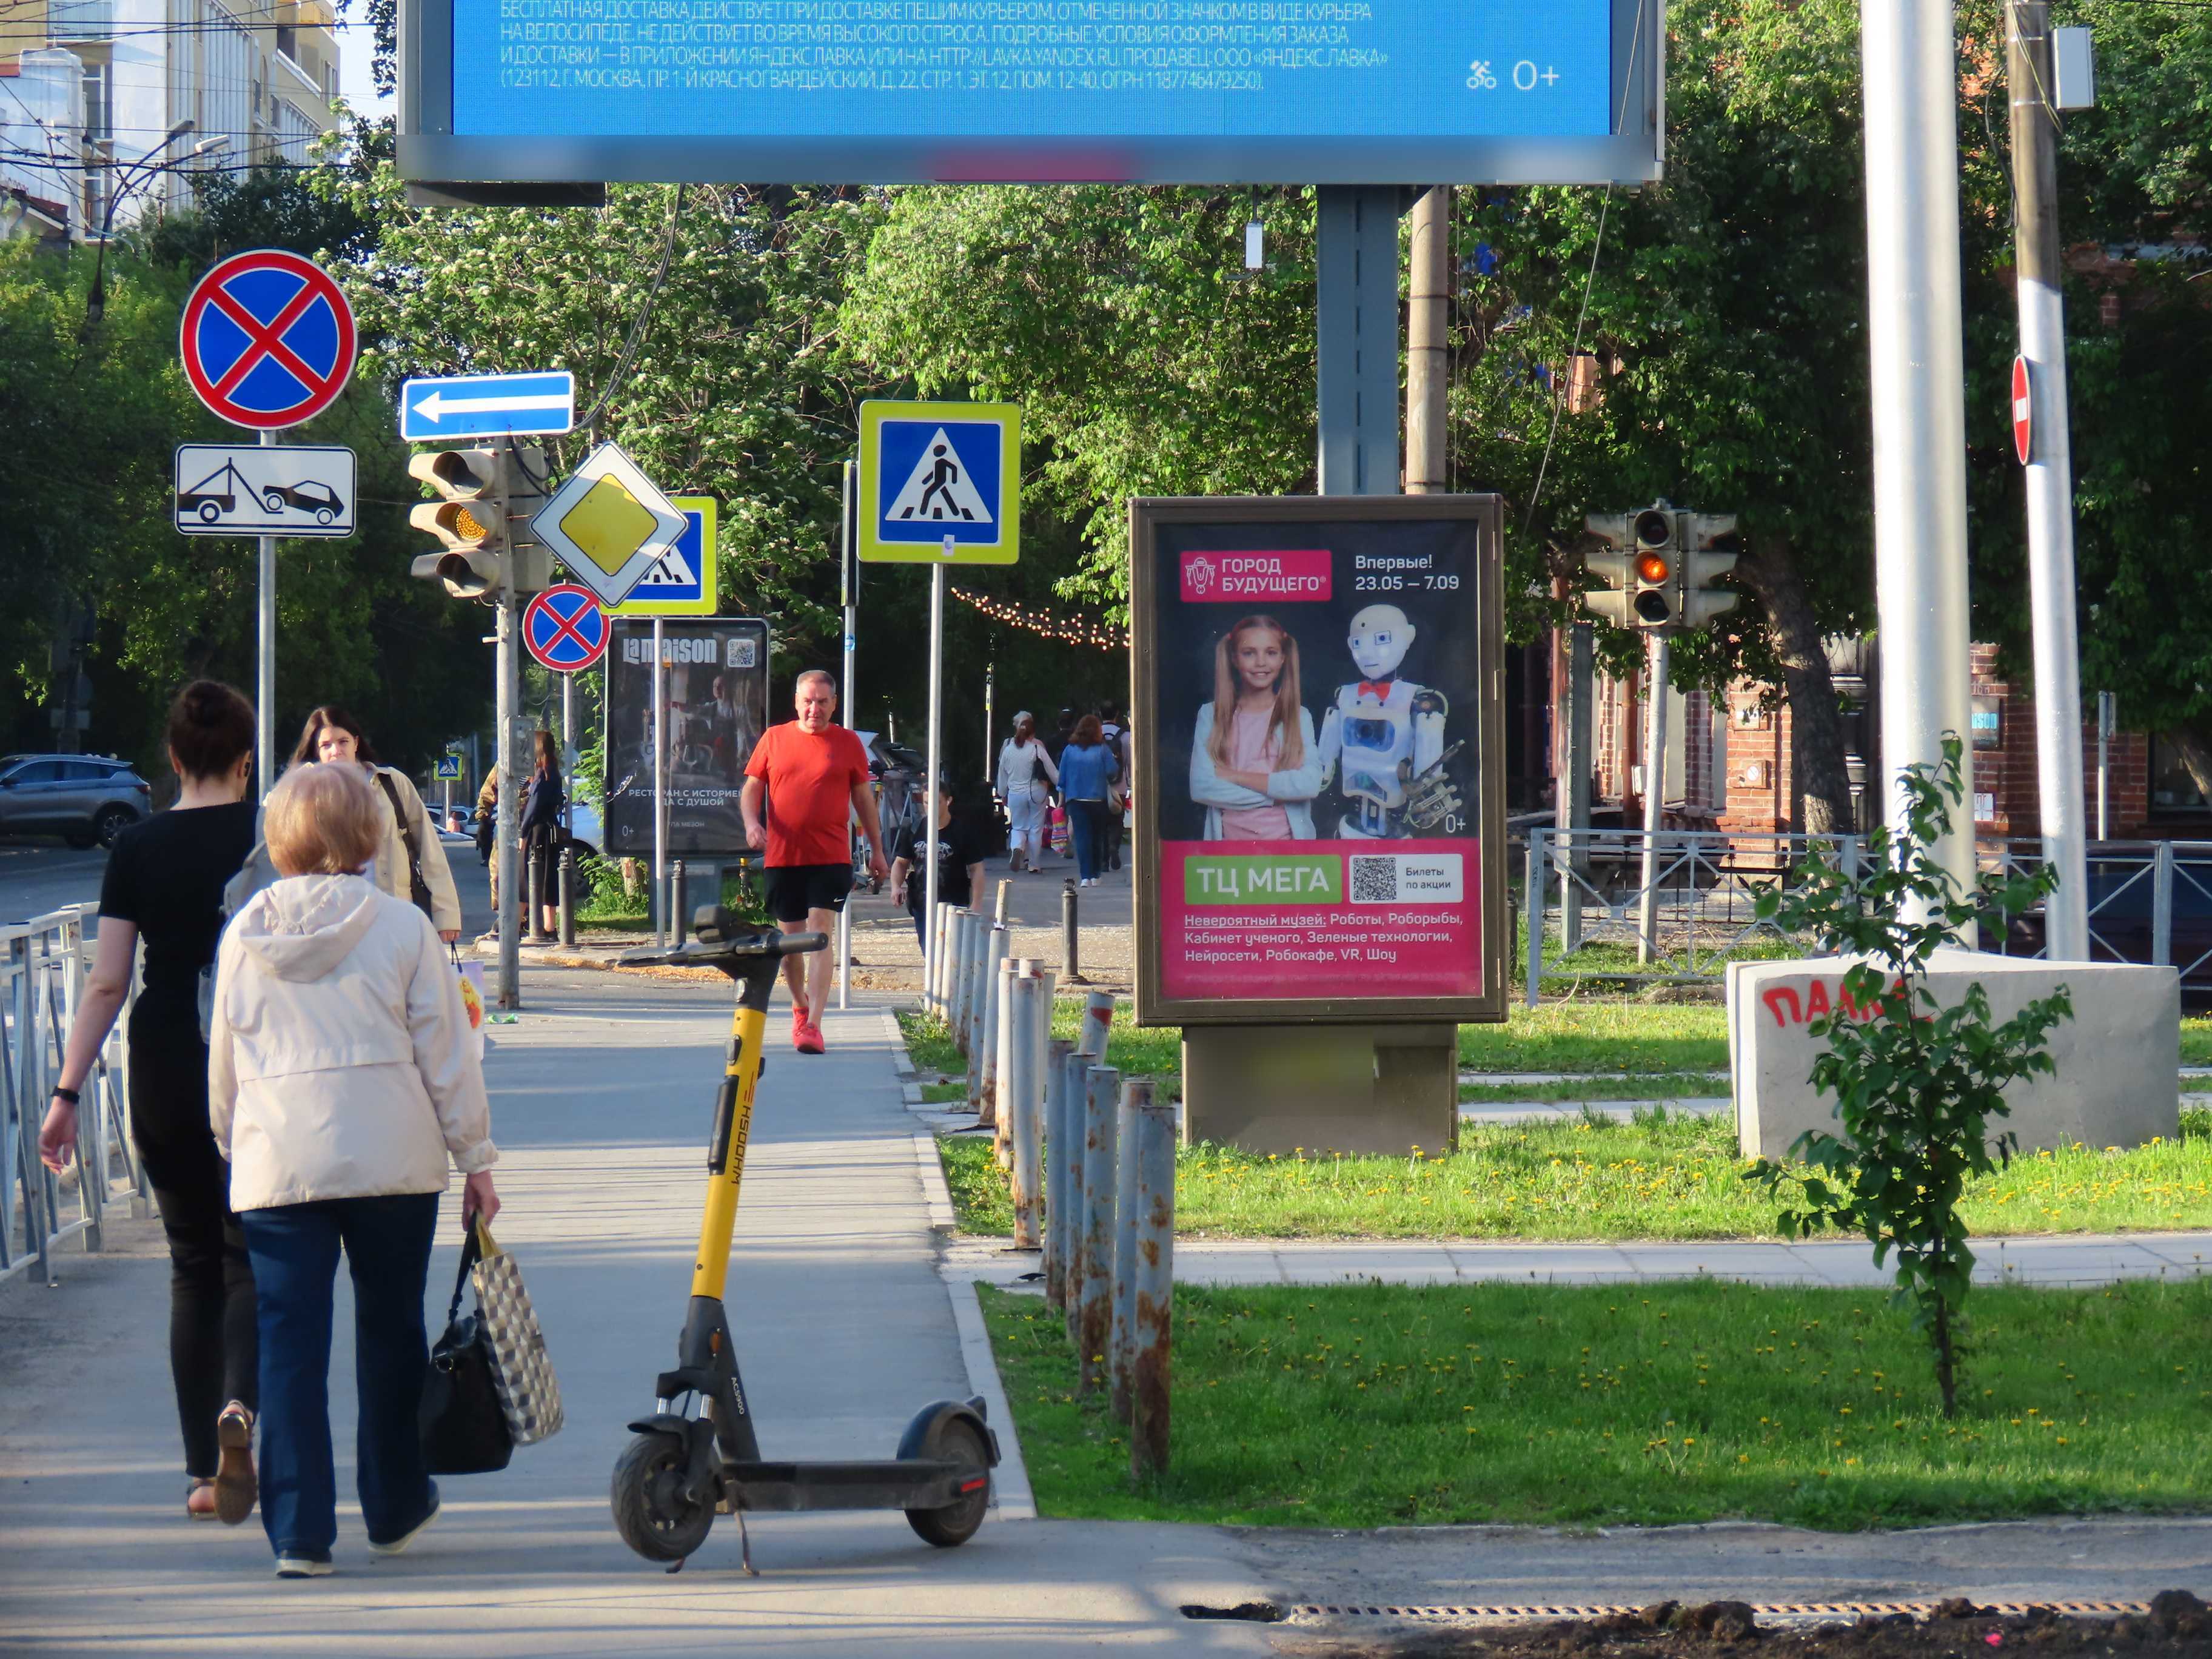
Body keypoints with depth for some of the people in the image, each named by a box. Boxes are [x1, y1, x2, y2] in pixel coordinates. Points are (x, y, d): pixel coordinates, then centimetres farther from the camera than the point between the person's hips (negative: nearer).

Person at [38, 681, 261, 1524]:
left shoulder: (138, 847, -1)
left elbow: (107, 984, -4)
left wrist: (67, 1091, 0)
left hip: (164, 1075, 2)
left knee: (193, 1264, 12)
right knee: (251, 1255, 7)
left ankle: (202, 1470, 11)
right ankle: (239, 1403, -23)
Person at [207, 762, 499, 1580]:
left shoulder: (243, 935, 5)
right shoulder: (402, 927, -2)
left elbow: (221, 1062, 12)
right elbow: (447, 1052, -1)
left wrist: (232, 1146, 26)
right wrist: (475, 1157, 6)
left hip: (275, 1166, 1)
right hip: (391, 1160, -1)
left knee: (288, 1340, 1)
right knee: (391, 1330, 15)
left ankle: (299, 1530, -6)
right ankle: (396, 1508, 27)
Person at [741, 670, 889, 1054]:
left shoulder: (847, 743, 5)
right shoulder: (774, 739, 7)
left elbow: (864, 797, 13)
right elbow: (751, 788, 10)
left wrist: (877, 850, 15)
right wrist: (752, 822, -10)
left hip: (831, 859, -2)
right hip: (782, 856, 2)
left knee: (819, 935, -13)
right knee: (790, 937, 11)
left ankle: (813, 1024, -18)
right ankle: (800, 1006, 35)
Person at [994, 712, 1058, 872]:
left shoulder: (1008, 749, 0)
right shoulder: (1037, 749, -10)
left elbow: (1002, 774, 10)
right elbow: (1052, 772, -6)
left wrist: (1003, 794, 24)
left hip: (1016, 794, 2)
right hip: (1037, 793, -2)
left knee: (1018, 827, 12)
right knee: (1036, 829, 8)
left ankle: (1017, 848, -19)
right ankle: (1034, 863, 12)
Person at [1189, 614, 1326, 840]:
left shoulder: (1298, 717, 5)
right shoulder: (1211, 715, 5)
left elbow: (1310, 784, -10)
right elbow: (1201, 788, -6)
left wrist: (1234, 776, -9)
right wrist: (1276, 793, -10)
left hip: (1286, 840, 0)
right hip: (1229, 840, 0)